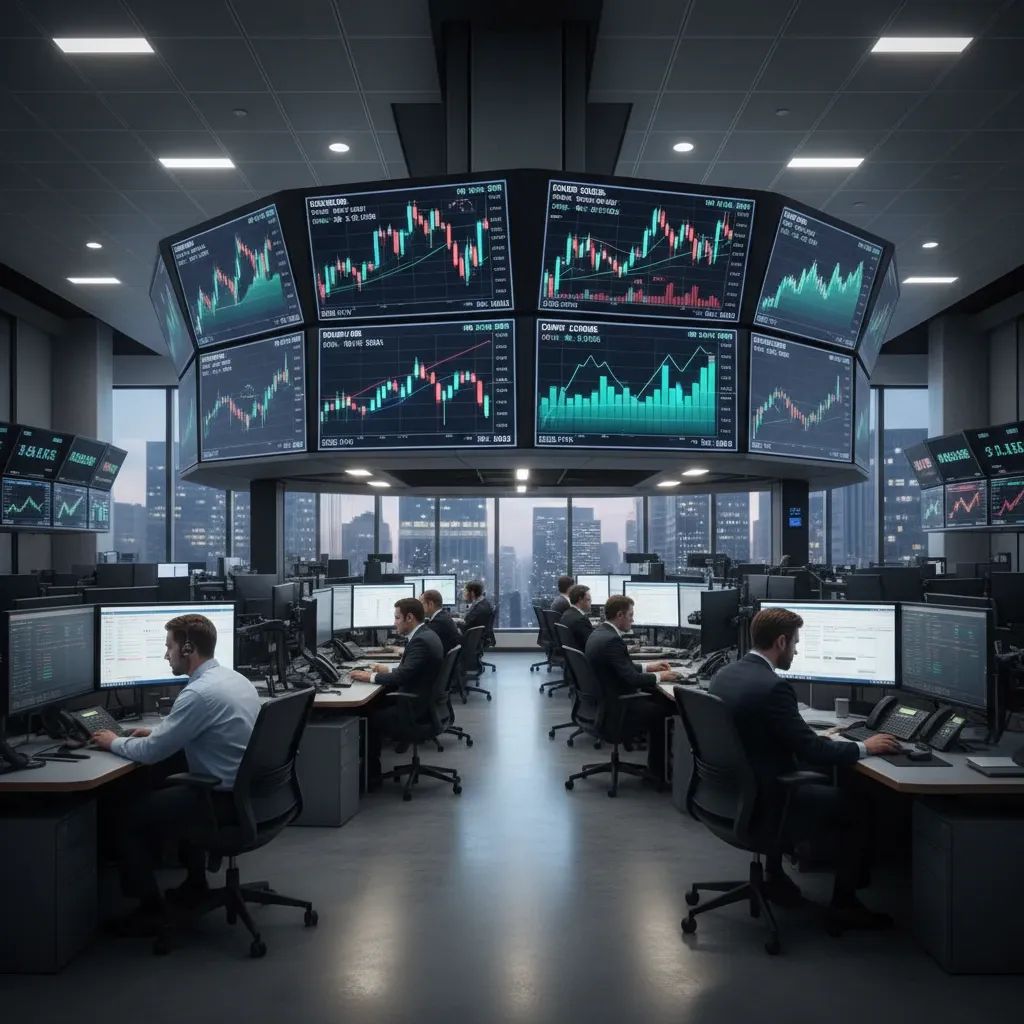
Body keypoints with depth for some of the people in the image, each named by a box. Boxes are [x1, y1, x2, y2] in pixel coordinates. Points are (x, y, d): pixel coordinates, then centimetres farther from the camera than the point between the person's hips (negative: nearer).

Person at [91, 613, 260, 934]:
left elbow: (150, 753, -17)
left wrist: (114, 742, 2)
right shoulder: (234, 678, 6)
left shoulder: (199, 693, -23)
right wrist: (160, 732, 16)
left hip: (224, 801, -9)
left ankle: (151, 911, 15)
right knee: (171, 793, 34)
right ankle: (195, 885, 39)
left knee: (128, 818, 6)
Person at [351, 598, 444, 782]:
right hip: (423, 700, 10)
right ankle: (370, 765, 16)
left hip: (417, 709, -10)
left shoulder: (421, 641, -22)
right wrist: (388, 669, 10)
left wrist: (370, 677, -14)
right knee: (373, 704, 10)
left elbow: (402, 676, -26)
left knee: (369, 718, -6)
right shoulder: (425, 634, 10)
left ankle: (371, 774, 9)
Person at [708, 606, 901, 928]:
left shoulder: (723, 675, 2)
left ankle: (776, 876, 33)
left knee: (817, 781, 34)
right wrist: (864, 747, -5)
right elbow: (812, 752, -21)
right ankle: (843, 903, 20)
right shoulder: (772, 687, -25)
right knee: (857, 805, 9)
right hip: (763, 804, -9)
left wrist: (823, 737, 15)